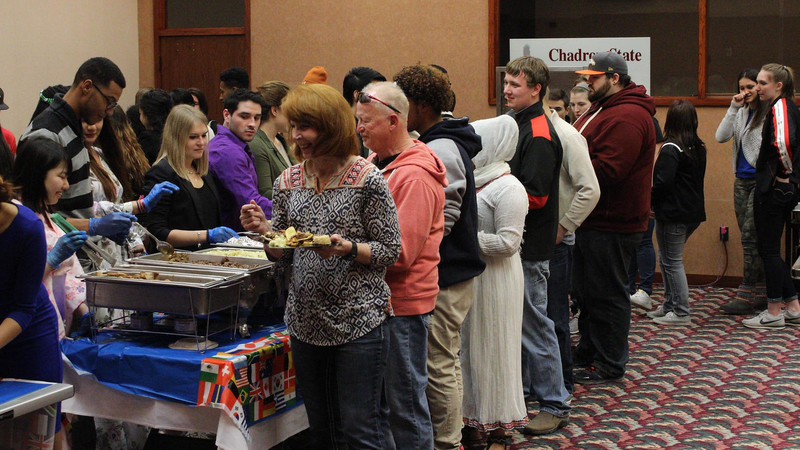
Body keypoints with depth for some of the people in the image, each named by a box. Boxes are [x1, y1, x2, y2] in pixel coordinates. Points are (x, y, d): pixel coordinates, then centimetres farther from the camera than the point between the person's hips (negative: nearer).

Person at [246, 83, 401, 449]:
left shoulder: (366, 179, -9)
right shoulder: (288, 181, 7)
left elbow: (390, 250, -7)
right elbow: (283, 256, 13)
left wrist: (347, 248, -23)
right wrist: (263, 230, -7)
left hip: (358, 320, -6)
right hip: (306, 320, 6)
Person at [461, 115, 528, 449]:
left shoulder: (508, 188, -13)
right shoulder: (473, 181, 10)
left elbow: (507, 242, -19)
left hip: (493, 282, -7)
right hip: (467, 279, 7)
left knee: (490, 352, 2)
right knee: (467, 349, 12)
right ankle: (473, 421, 23)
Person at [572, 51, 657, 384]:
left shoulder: (627, 117, -19)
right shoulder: (603, 109, 17)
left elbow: (605, 171, -27)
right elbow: (585, 154, 19)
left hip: (611, 224, -11)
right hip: (593, 219, 11)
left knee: (606, 294, -1)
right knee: (587, 290, 19)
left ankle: (610, 365, 9)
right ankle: (588, 353, 32)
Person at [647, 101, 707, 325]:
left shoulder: (671, 149, -16)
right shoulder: (699, 148, 10)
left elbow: (662, 182, -22)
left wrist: (651, 203, -5)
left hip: (673, 214, -9)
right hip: (693, 212, 9)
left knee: (672, 262, -1)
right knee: (668, 258, 19)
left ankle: (681, 312, 1)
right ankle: (669, 305, 23)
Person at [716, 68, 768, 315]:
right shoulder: (740, 113, 12)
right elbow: (721, 137, 0)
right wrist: (733, 109, -7)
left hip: (761, 181, -8)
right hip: (742, 181, 8)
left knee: (750, 236, -9)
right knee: (749, 237, 10)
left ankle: (746, 296, -6)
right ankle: (760, 293, 17)